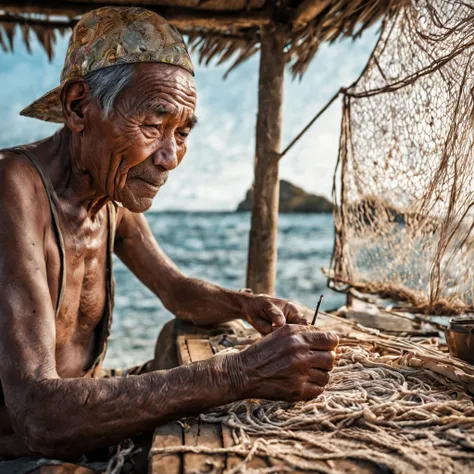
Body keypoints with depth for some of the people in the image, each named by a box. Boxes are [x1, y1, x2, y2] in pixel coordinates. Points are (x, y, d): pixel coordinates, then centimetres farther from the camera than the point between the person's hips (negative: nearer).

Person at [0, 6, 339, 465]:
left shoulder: (114, 197, 0)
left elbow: (179, 292, 12)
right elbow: (39, 417, -33)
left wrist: (248, 305, -8)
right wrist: (243, 373, -37)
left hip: (82, 430, 7)